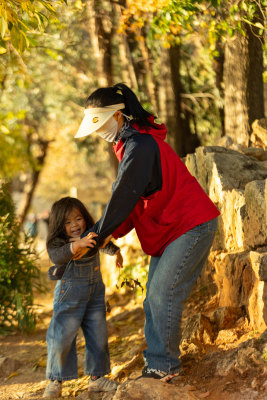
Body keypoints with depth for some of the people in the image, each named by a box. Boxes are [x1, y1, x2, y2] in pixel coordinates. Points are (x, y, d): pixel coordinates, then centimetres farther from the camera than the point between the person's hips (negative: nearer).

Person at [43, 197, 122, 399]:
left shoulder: (93, 236, 1)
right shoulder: (57, 242, -15)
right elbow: (57, 256, -39)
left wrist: (116, 251, 39)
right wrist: (76, 245, -55)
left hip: (95, 293, 5)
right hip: (69, 295, -5)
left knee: (98, 335, 9)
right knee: (62, 336, -7)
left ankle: (97, 376, 22)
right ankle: (56, 381, 7)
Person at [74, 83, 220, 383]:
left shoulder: (140, 145, -20)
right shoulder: (131, 142, 13)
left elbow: (124, 196, -20)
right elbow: (133, 199, 13)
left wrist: (97, 236, -12)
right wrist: (113, 233, 0)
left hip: (191, 227, -10)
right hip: (169, 231, 10)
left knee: (162, 295, -13)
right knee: (153, 300, 7)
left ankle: (165, 365, -5)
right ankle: (157, 368, 9)